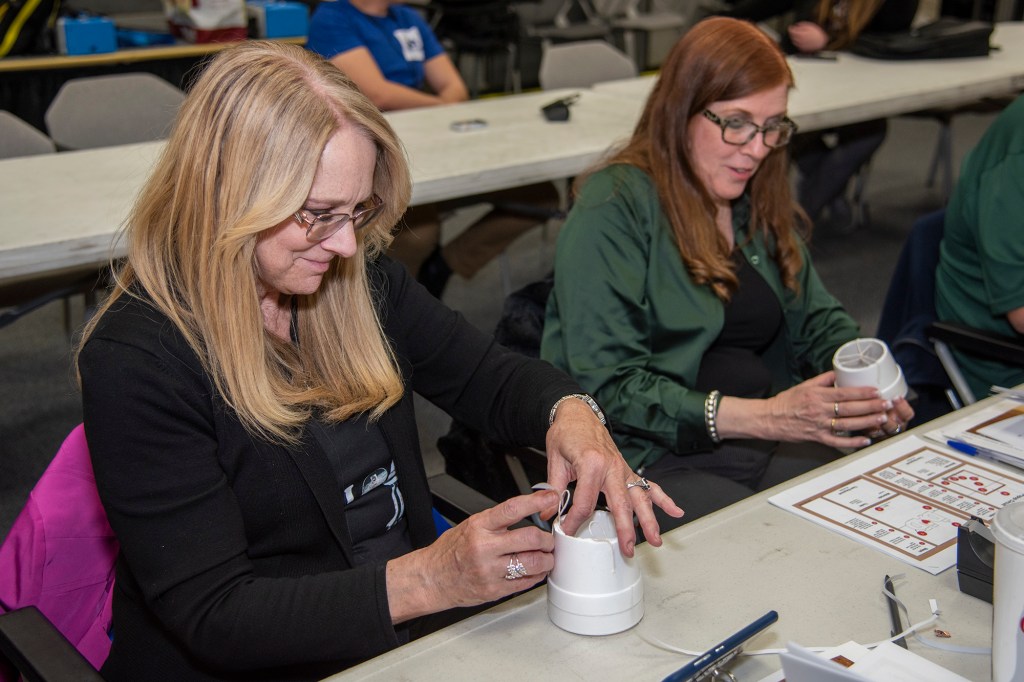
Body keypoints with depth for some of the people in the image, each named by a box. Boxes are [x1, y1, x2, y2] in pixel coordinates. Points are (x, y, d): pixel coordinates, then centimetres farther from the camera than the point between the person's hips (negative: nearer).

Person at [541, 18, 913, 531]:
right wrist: (767, 417, -24)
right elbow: (609, 388, -16)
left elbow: (818, 321, 20)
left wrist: (867, 386, -3)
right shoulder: (612, 209, -9)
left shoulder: (759, 201, 15)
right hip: (652, 459, -7)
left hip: (767, 446, 7)